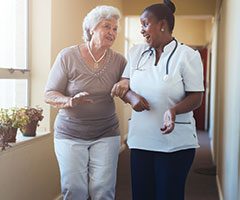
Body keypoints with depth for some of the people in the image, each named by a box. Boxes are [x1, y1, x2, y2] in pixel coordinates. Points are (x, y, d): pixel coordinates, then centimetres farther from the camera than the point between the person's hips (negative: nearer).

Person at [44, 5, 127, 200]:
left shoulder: (119, 60, -1)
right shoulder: (68, 56, -7)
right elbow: (50, 95, -7)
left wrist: (125, 88, -16)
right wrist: (70, 102, -26)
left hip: (106, 134, 2)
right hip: (70, 134, -1)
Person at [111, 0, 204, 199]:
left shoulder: (188, 55, -8)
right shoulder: (136, 52, 7)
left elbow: (196, 97, -9)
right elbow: (123, 86, 11)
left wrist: (173, 110, -28)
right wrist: (131, 96, -12)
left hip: (176, 143, -4)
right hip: (140, 140, 4)